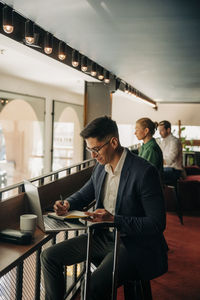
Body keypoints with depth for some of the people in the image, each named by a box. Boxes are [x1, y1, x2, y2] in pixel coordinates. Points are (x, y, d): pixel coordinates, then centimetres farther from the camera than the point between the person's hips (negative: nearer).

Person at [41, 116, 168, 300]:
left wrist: (114, 219, -28)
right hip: (103, 236, 8)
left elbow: (157, 224, -20)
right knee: (49, 256, 2)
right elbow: (85, 194, 20)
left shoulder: (145, 172, -21)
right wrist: (67, 204, -3)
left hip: (132, 244, -7)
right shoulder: (101, 167, 3)